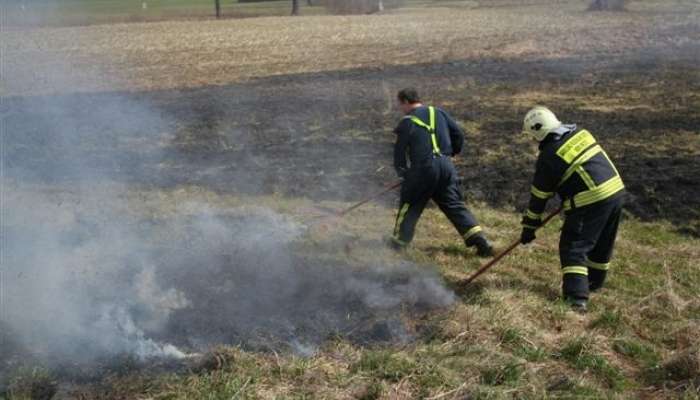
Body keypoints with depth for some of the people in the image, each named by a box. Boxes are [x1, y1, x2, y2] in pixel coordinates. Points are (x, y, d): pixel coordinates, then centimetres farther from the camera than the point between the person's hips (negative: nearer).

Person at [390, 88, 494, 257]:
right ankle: (480, 241, 2)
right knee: (455, 206, 9)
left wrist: (402, 171, 17)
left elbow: (399, 151, 1)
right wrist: (452, 152, 27)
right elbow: (458, 134, 12)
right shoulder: (439, 113, 12)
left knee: (409, 205, 13)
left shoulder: (406, 122, -2)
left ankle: (399, 241, 21)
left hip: (422, 168, -5)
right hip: (446, 165, 5)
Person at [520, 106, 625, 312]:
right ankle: (594, 282, 40)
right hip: (615, 189, 8)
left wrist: (529, 227, 7)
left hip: (589, 202, -8)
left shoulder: (549, 156, -9)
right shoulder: (580, 132, 10)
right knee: (602, 242, 22)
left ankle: (577, 297, -14)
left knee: (573, 248, -2)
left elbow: (539, 196, -3)